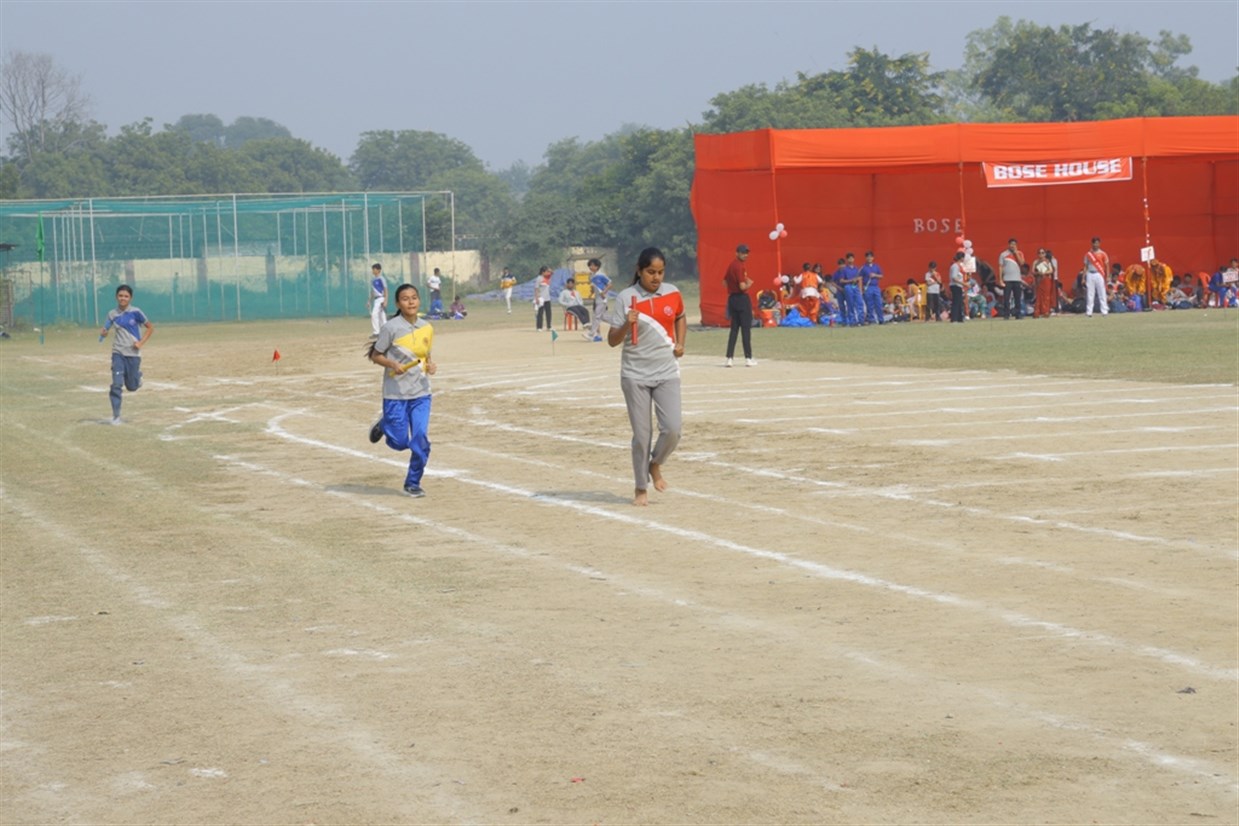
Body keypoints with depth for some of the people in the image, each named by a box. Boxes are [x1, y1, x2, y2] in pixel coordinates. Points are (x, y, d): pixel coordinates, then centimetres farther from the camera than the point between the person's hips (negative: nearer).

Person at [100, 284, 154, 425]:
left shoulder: (135, 313, -6)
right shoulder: (112, 314, 1)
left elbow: (150, 327, 1)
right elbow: (105, 330, 9)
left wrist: (141, 342, -10)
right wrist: (103, 333, -16)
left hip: (133, 354, -1)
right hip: (118, 353, 1)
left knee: (132, 386, 6)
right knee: (116, 384, -12)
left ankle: (137, 376, 41)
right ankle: (116, 416, -4)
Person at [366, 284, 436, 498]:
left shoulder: (427, 328, 4)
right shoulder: (391, 328, -10)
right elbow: (375, 355, -2)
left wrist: (430, 365, -2)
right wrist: (392, 364, -20)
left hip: (421, 394, 3)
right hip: (395, 394, -3)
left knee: (421, 439, -7)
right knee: (399, 442, 0)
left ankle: (413, 483, 11)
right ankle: (384, 426, 34)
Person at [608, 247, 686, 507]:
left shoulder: (672, 293, 1)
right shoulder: (626, 298, -7)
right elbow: (612, 340, -6)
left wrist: (680, 343, 6)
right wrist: (627, 324, -25)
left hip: (667, 373, 2)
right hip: (635, 375, -2)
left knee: (672, 429, -10)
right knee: (641, 435, 0)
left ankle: (655, 465, 20)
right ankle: (640, 488, 16)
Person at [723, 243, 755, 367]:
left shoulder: (731, 266, 12)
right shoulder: (739, 267, -15)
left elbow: (725, 281, 22)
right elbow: (743, 287, -21)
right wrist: (749, 284, 0)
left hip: (732, 298, 8)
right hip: (742, 299, -8)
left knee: (734, 329, 10)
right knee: (746, 329, -3)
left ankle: (729, 358, 5)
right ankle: (748, 358, -2)